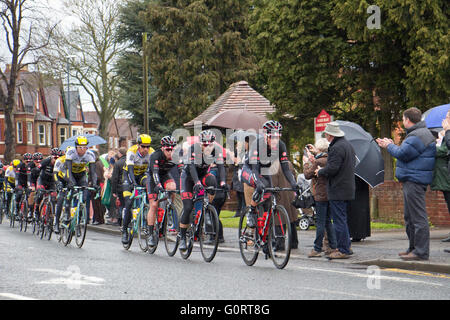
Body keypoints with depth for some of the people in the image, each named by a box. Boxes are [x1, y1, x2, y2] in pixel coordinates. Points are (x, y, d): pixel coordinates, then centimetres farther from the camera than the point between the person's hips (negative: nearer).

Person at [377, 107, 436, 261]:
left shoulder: (417, 136, -15)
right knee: (410, 216, 18)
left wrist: (389, 146, -2)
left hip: (414, 181, -12)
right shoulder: (421, 133, 20)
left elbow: (402, 154, -19)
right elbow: (405, 152, 22)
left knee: (418, 216, -10)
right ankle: (413, 248, 24)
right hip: (412, 180, 12)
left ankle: (421, 252, -11)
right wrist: (391, 145, 24)